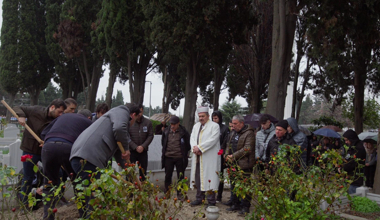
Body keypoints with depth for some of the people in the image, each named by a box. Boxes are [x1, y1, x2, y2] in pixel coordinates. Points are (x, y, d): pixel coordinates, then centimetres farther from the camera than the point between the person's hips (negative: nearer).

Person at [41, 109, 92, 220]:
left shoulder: (63, 116, 33)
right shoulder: (88, 122, 23)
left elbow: (44, 133, 29)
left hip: (48, 145, 3)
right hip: (68, 147, -3)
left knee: (50, 186, 17)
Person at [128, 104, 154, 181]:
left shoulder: (148, 122, 1)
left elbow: (150, 136, 2)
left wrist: (143, 146, -10)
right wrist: (135, 147, -13)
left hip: (143, 151, 3)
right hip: (131, 151, -2)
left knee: (143, 172, 11)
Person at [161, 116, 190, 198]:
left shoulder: (183, 132, -5)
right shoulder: (166, 131, 5)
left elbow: (188, 144, 4)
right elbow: (163, 142, 19)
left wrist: (185, 153, 3)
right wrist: (165, 151, 13)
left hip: (180, 158, -2)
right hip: (168, 157, 2)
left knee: (181, 177, 6)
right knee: (167, 176, 8)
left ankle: (179, 194, 17)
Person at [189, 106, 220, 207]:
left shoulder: (214, 126, -4)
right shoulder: (196, 126, 17)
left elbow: (212, 140, -15)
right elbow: (192, 138, 9)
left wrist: (199, 148, -17)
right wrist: (195, 147, -11)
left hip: (209, 159, -6)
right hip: (197, 157, 6)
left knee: (208, 179, -5)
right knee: (198, 178, 11)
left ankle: (211, 201, 3)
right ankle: (199, 198, 23)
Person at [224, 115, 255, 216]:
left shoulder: (249, 133, -12)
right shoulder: (234, 133, 16)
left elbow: (247, 149, -20)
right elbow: (229, 146, 21)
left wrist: (233, 156, -18)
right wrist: (227, 155, 1)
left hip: (244, 165, -9)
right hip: (233, 164, 9)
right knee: (234, 185, 15)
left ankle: (245, 206, 7)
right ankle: (235, 204, 27)